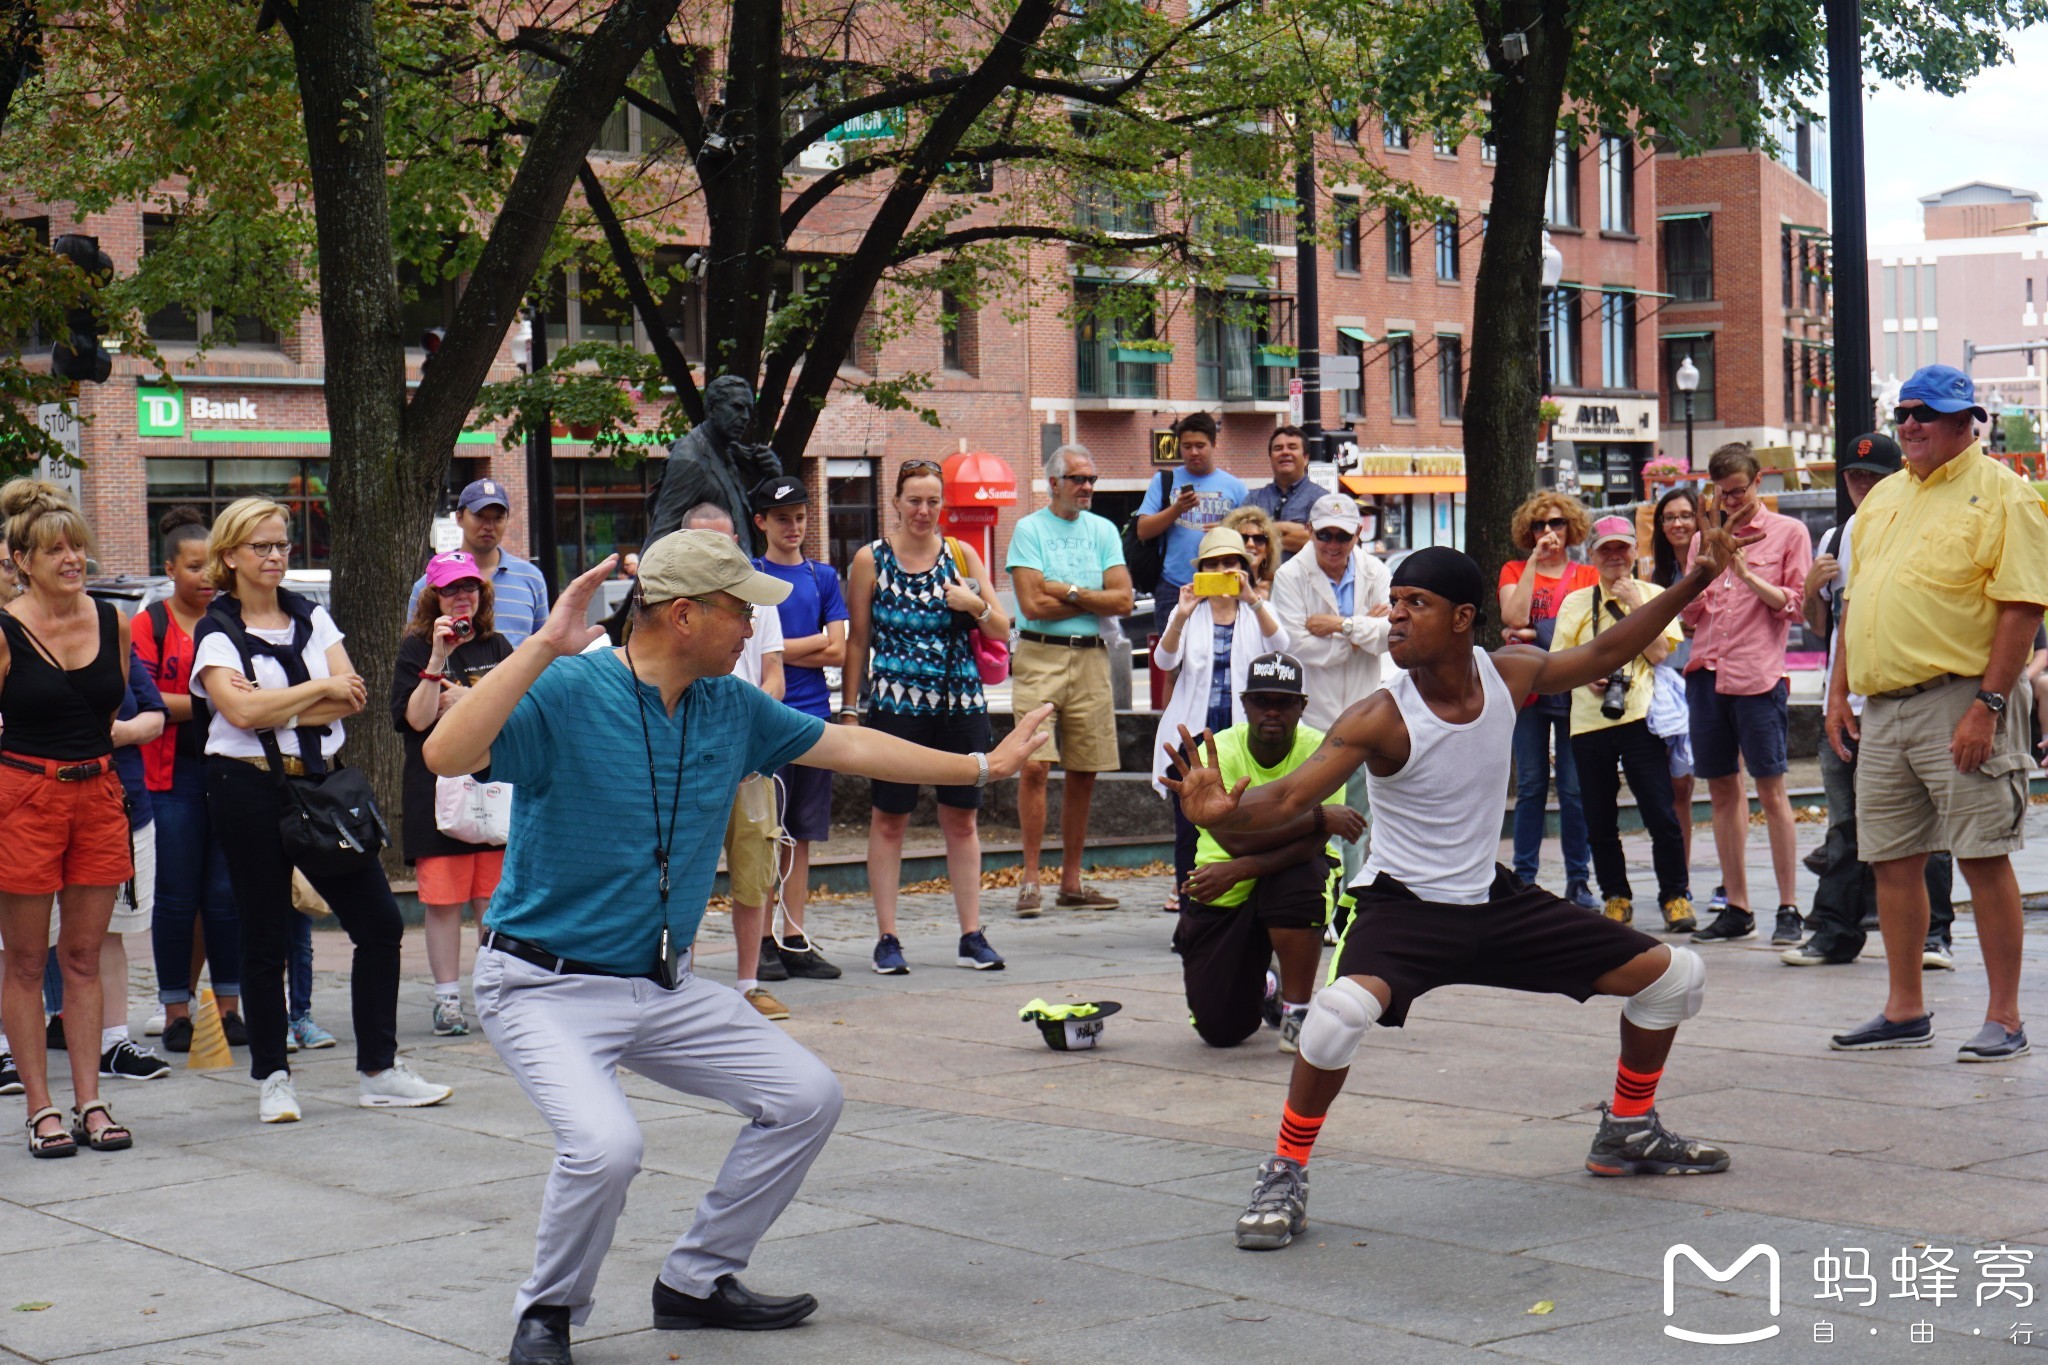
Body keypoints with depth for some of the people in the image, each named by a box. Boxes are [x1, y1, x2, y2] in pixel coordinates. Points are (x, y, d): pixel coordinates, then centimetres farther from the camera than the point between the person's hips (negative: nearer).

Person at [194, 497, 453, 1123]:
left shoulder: (311, 617, 12)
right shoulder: (215, 633, -2)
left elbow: (352, 699, 0)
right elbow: (242, 710, -18)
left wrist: (276, 707, -12)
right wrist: (321, 688, -9)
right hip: (250, 789, -5)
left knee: (380, 922, 1)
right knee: (266, 941, 3)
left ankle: (378, 1071, 10)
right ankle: (272, 1077, 16)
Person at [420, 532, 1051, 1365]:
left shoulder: (732, 706, 3)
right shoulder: (566, 694, -18)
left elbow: (844, 746, 16)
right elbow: (446, 756, -33)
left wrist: (982, 768, 22)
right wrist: (543, 646, -37)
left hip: (667, 986, 7)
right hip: (547, 986, -7)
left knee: (806, 1096, 3)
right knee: (606, 1145, -29)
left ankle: (698, 1280, 19)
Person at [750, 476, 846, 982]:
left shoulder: (823, 576, 13)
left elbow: (837, 653, 5)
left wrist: (781, 649, -4)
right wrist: (813, 643, -5)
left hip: (813, 717, 4)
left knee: (800, 836, 7)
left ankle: (794, 940, 11)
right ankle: (761, 940, 1)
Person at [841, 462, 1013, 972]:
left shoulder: (961, 556, 8)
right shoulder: (871, 559, 3)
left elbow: (1002, 632, 10)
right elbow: (857, 640, 5)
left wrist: (976, 605, -10)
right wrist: (849, 708, 0)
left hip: (962, 704, 2)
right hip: (895, 705, -2)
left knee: (963, 818, 6)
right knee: (889, 818, 1)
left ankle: (972, 935, 12)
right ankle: (886, 938, 7)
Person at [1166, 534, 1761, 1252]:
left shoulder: (1507, 674, -7)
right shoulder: (1381, 718, -21)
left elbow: (1602, 654, 12)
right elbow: (1289, 797, -30)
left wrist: (1691, 584, 10)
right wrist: (1225, 812, -52)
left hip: (1492, 899, 6)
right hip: (1403, 903, -6)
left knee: (1673, 975, 8)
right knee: (1343, 1010, -38)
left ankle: (1628, 1133, 32)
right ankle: (1284, 1178, -16)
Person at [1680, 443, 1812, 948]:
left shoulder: (1787, 532, 4)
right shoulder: (1705, 537, 18)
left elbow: (1797, 604, -2)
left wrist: (1748, 575, -13)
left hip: (1758, 674, -5)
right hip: (1707, 672, 5)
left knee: (1771, 791, -5)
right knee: (1721, 791, 7)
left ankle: (1788, 908, 0)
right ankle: (1736, 909, 14)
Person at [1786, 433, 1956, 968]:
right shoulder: (1834, 540, 16)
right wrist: (1811, 589, 3)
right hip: (1844, 701, 5)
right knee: (1845, 824, 10)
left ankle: (1933, 933, 2)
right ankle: (1834, 932, 15)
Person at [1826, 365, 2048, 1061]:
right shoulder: (1883, 496, 18)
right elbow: (1856, 602, 22)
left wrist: (1988, 705, -19)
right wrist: (1838, 692, 13)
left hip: (1959, 700, -7)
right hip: (1882, 706, 7)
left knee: (1983, 857, -5)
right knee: (1892, 859, 9)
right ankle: (1905, 1010, 19)